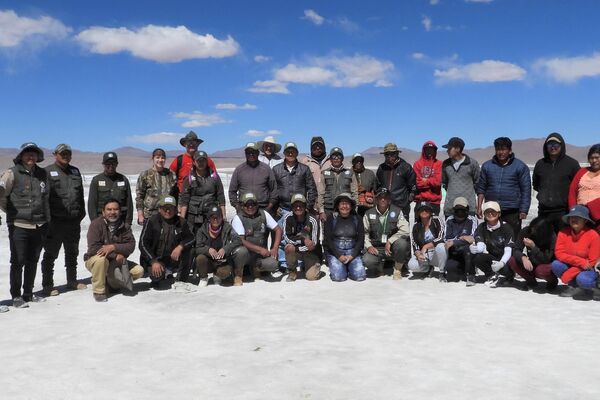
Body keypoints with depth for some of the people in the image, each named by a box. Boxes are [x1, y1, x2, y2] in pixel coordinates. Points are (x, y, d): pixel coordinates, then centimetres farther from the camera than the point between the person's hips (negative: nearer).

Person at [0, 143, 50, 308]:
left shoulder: (43, 173, 9)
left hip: (40, 225, 5)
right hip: (19, 225, -5)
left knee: (33, 261, 13)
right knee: (18, 262, 1)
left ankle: (28, 293, 25)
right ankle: (16, 296, 12)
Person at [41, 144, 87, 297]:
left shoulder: (75, 171, 15)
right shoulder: (48, 172, -4)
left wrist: (81, 213, 12)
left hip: (73, 221, 6)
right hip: (55, 220, -6)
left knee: (72, 253, 16)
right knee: (50, 254, 2)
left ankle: (72, 281, 28)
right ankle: (47, 285, 10)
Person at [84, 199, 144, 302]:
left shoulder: (124, 226, -3)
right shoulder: (96, 224, -16)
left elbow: (131, 246, -13)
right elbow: (93, 248, -24)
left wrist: (113, 247, -30)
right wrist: (116, 256, -26)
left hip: (116, 262, 4)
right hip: (94, 260, -4)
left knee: (139, 271, -10)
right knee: (100, 259, -38)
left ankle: (112, 282, 13)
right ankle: (98, 291, -20)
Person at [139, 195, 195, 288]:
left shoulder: (181, 222, -1)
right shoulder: (152, 221, -10)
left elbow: (191, 238, -2)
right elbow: (143, 244, -11)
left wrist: (180, 246, -24)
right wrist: (154, 262, -21)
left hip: (173, 260, 3)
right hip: (153, 259, -3)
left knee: (185, 248, -21)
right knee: (157, 275, -31)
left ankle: (182, 279, -6)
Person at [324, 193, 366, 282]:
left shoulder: (357, 219, 8)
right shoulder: (331, 218, 3)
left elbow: (361, 239, 4)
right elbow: (328, 239, -4)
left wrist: (352, 256, -10)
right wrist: (339, 256, -14)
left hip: (352, 252, 2)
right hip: (335, 252, -2)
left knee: (360, 276, -20)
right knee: (338, 277, -24)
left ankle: (348, 267, 12)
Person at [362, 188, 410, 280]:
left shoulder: (397, 212, -3)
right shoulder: (369, 214, 3)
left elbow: (405, 230, -14)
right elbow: (364, 232, 5)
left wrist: (390, 241, -19)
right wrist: (368, 246, -11)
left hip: (392, 248, -1)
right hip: (376, 249, 1)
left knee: (402, 243, -34)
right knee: (367, 261, -29)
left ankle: (398, 269, -5)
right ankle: (379, 268, 12)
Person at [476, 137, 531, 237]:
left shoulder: (520, 166, 3)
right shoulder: (487, 166, 11)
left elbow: (526, 190, 0)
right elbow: (481, 188, 12)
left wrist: (523, 211, -7)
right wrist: (479, 207, 4)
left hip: (512, 212, -2)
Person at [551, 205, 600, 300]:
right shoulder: (563, 233, -8)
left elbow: (592, 261, -15)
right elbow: (559, 253, -11)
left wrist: (567, 275, -23)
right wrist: (580, 261, -25)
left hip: (588, 269, -4)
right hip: (570, 266, 4)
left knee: (583, 280, -35)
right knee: (555, 265, -25)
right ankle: (574, 286, -4)